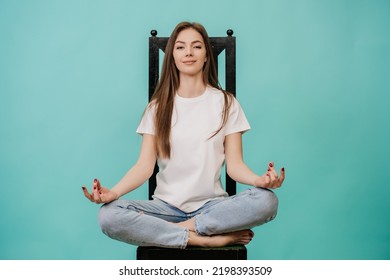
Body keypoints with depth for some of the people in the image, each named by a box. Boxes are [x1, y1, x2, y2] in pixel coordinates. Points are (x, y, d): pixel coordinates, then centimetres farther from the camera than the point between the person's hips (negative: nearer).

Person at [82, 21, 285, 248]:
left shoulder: (226, 103, 5)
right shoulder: (158, 107, 7)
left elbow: (234, 164, -1)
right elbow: (145, 165, -2)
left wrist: (259, 180, -25)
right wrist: (113, 192, -21)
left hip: (211, 205, 0)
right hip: (166, 206, 1)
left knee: (266, 200, -30)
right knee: (108, 215, -28)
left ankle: (181, 229, -18)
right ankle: (210, 239, -23)